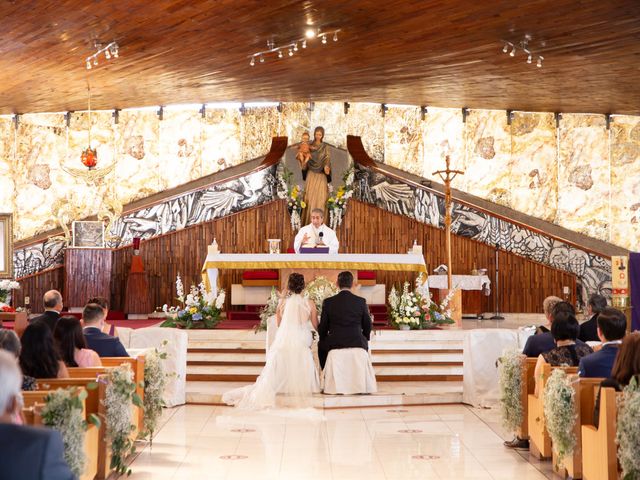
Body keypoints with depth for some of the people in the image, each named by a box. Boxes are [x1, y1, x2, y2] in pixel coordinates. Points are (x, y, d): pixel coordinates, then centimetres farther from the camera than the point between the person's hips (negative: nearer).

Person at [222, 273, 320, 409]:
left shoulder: (282, 302, -1)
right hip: (302, 345, -2)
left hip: (283, 343, 2)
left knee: (273, 376, 9)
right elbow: (316, 326, 7)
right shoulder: (310, 304, -4)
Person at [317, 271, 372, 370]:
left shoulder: (328, 302, -4)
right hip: (357, 343, 0)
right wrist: (364, 339, 24)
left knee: (321, 346, 30)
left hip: (333, 346, 0)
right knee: (364, 345, 33)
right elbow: (367, 326, 5)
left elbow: (322, 328, 2)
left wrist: (325, 341, 21)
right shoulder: (361, 301, -3)